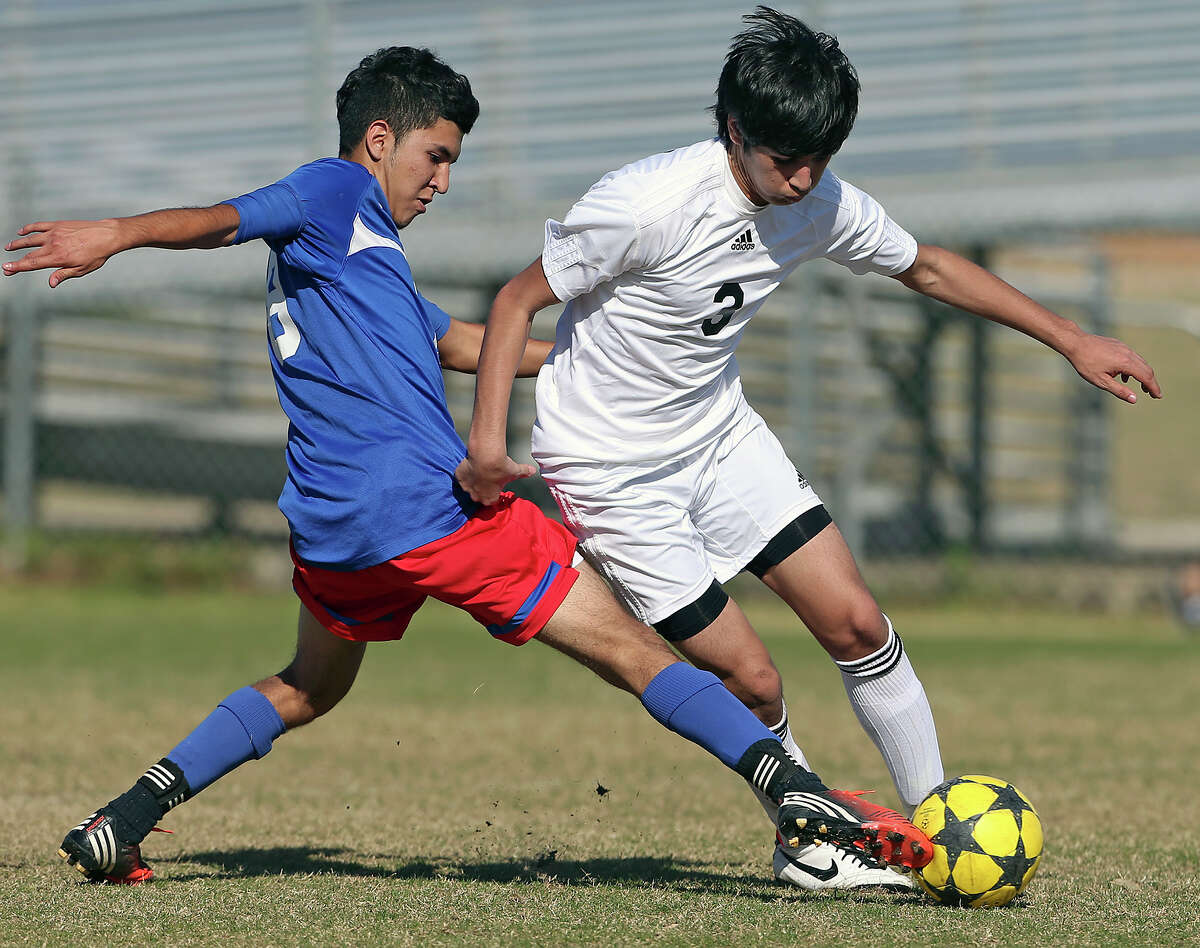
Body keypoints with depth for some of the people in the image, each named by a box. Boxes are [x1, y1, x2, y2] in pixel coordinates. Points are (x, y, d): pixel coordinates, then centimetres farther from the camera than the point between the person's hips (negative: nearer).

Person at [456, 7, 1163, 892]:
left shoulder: (823, 205, -9)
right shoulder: (648, 203, -28)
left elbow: (926, 266, 9)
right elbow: (519, 299, -17)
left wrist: (1072, 339, 9)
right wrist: (488, 434, -29)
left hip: (720, 434, 6)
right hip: (613, 472, -6)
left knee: (858, 624, -1)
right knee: (750, 679, -7)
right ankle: (807, 848, 18)